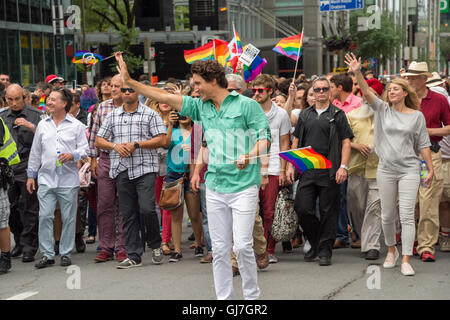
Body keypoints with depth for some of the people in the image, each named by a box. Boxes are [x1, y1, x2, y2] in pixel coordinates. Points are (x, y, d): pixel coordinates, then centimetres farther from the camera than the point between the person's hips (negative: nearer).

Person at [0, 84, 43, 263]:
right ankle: (19, 243, 22)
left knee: (30, 210, -3)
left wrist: (30, 126, -20)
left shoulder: (36, 115, 0)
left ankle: (29, 248, 1)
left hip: (28, 169, -4)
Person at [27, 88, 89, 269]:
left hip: (69, 180, -2)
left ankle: (66, 253, 13)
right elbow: (35, 152, 16)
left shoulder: (76, 126, 4)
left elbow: (84, 149, 3)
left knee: (68, 218, 2)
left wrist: (72, 155, -18)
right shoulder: (42, 125, 13)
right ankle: (47, 254, 2)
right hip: (46, 179, 2)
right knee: (45, 216, -4)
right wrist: (31, 175, 14)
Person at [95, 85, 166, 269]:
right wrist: (115, 145, -4)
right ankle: (134, 256, 9)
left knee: (147, 209, -14)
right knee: (128, 214, 4)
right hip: (121, 170, 4)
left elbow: (161, 139, -3)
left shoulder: (150, 114, 4)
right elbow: (99, 141, 16)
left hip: (145, 169, -4)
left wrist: (136, 145, -12)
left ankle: (156, 246, 11)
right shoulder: (113, 116, 15)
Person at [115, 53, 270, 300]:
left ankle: (252, 296, 8)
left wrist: (249, 156, -23)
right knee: (219, 248, 7)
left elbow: (265, 137, -5)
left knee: (242, 245, -8)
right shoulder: (201, 106, 12)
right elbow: (166, 98, 11)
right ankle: (224, 297, 14)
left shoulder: (246, 105, -3)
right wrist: (130, 82, 7)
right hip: (215, 187, 6)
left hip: (243, 185, -5)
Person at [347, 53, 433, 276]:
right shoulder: (383, 110, 5)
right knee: (387, 215, 11)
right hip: (386, 169, 2)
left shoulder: (416, 115, 3)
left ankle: (406, 260, -7)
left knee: (407, 215, -8)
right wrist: (357, 73, -25)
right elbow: (367, 93, -10)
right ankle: (391, 250, 33)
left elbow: (423, 144, 5)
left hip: (409, 169, -2)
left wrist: (430, 169, 3)